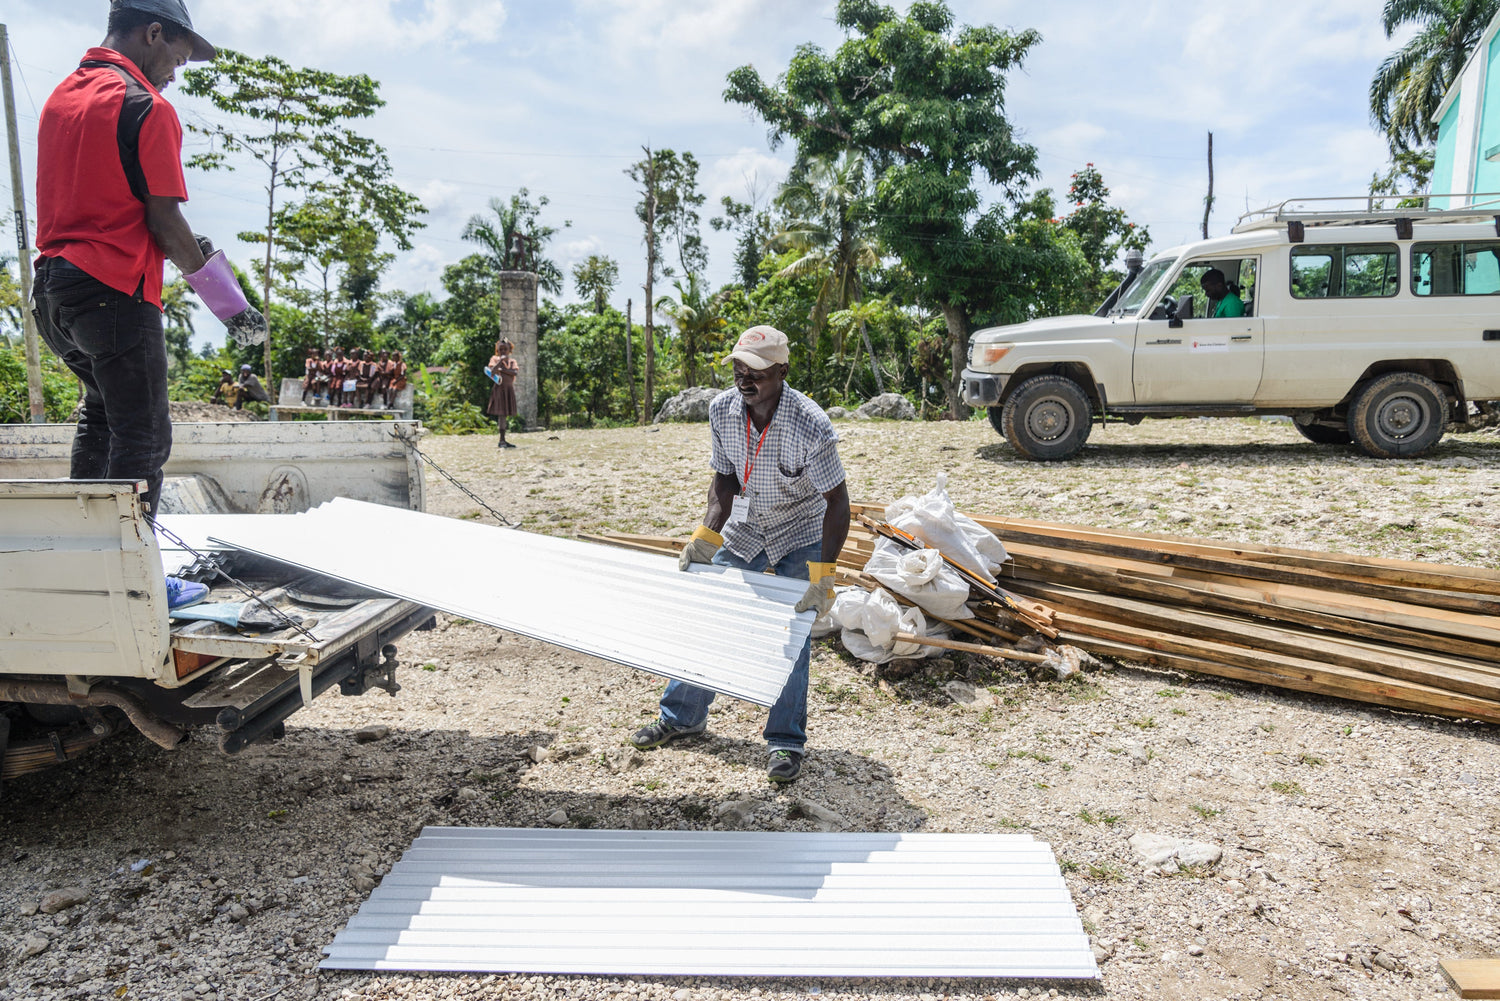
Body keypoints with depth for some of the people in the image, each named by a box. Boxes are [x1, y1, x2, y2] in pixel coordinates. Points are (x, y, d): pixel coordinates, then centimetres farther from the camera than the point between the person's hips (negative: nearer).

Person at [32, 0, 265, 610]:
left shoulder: (60, 95, 16)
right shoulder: (145, 107, -11)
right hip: (115, 291, -9)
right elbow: (163, 221, -14)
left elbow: (80, 200, 19)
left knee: (102, 411, 24)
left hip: (51, 286, 9)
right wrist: (230, 304, -7)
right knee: (143, 435, -1)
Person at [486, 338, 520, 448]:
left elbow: (516, 373, -9)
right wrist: (501, 361, -15)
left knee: (506, 415, 5)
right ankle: (501, 441, -10)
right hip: (500, 389, -4)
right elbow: (492, 372, -14)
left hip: (510, 389, 4)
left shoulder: (512, 361, 11)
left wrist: (501, 369, -12)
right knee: (502, 415, -11)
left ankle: (503, 440, 9)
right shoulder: (494, 359, 2)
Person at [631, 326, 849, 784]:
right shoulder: (722, 410, -16)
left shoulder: (811, 426, -31)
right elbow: (725, 479, -3)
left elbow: (837, 500, -26)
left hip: (802, 536, -5)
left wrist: (823, 573, -33)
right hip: (744, 527, 5)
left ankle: (786, 743, 10)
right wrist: (706, 534, -15)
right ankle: (682, 716, 27)